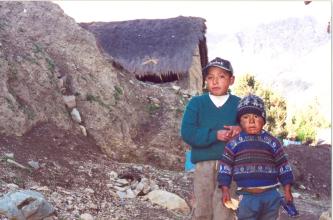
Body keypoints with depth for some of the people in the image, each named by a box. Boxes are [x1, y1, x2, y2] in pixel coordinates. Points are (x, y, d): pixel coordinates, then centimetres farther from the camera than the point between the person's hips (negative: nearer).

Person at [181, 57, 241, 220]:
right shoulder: (196, 103, 4)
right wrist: (215, 135, -18)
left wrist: (240, 129, -17)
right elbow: (187, 133, -6)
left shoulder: (239, 104, 6)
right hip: (203, 164, 0)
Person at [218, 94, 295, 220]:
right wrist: (225, 190, -1)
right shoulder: (234, 143, 0)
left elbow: (283, 166, 8)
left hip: (270, 196, 1)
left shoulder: (272, 142, 3)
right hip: (247, 197, -1)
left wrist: (287, 190, 5)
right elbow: (225, 166, 4)